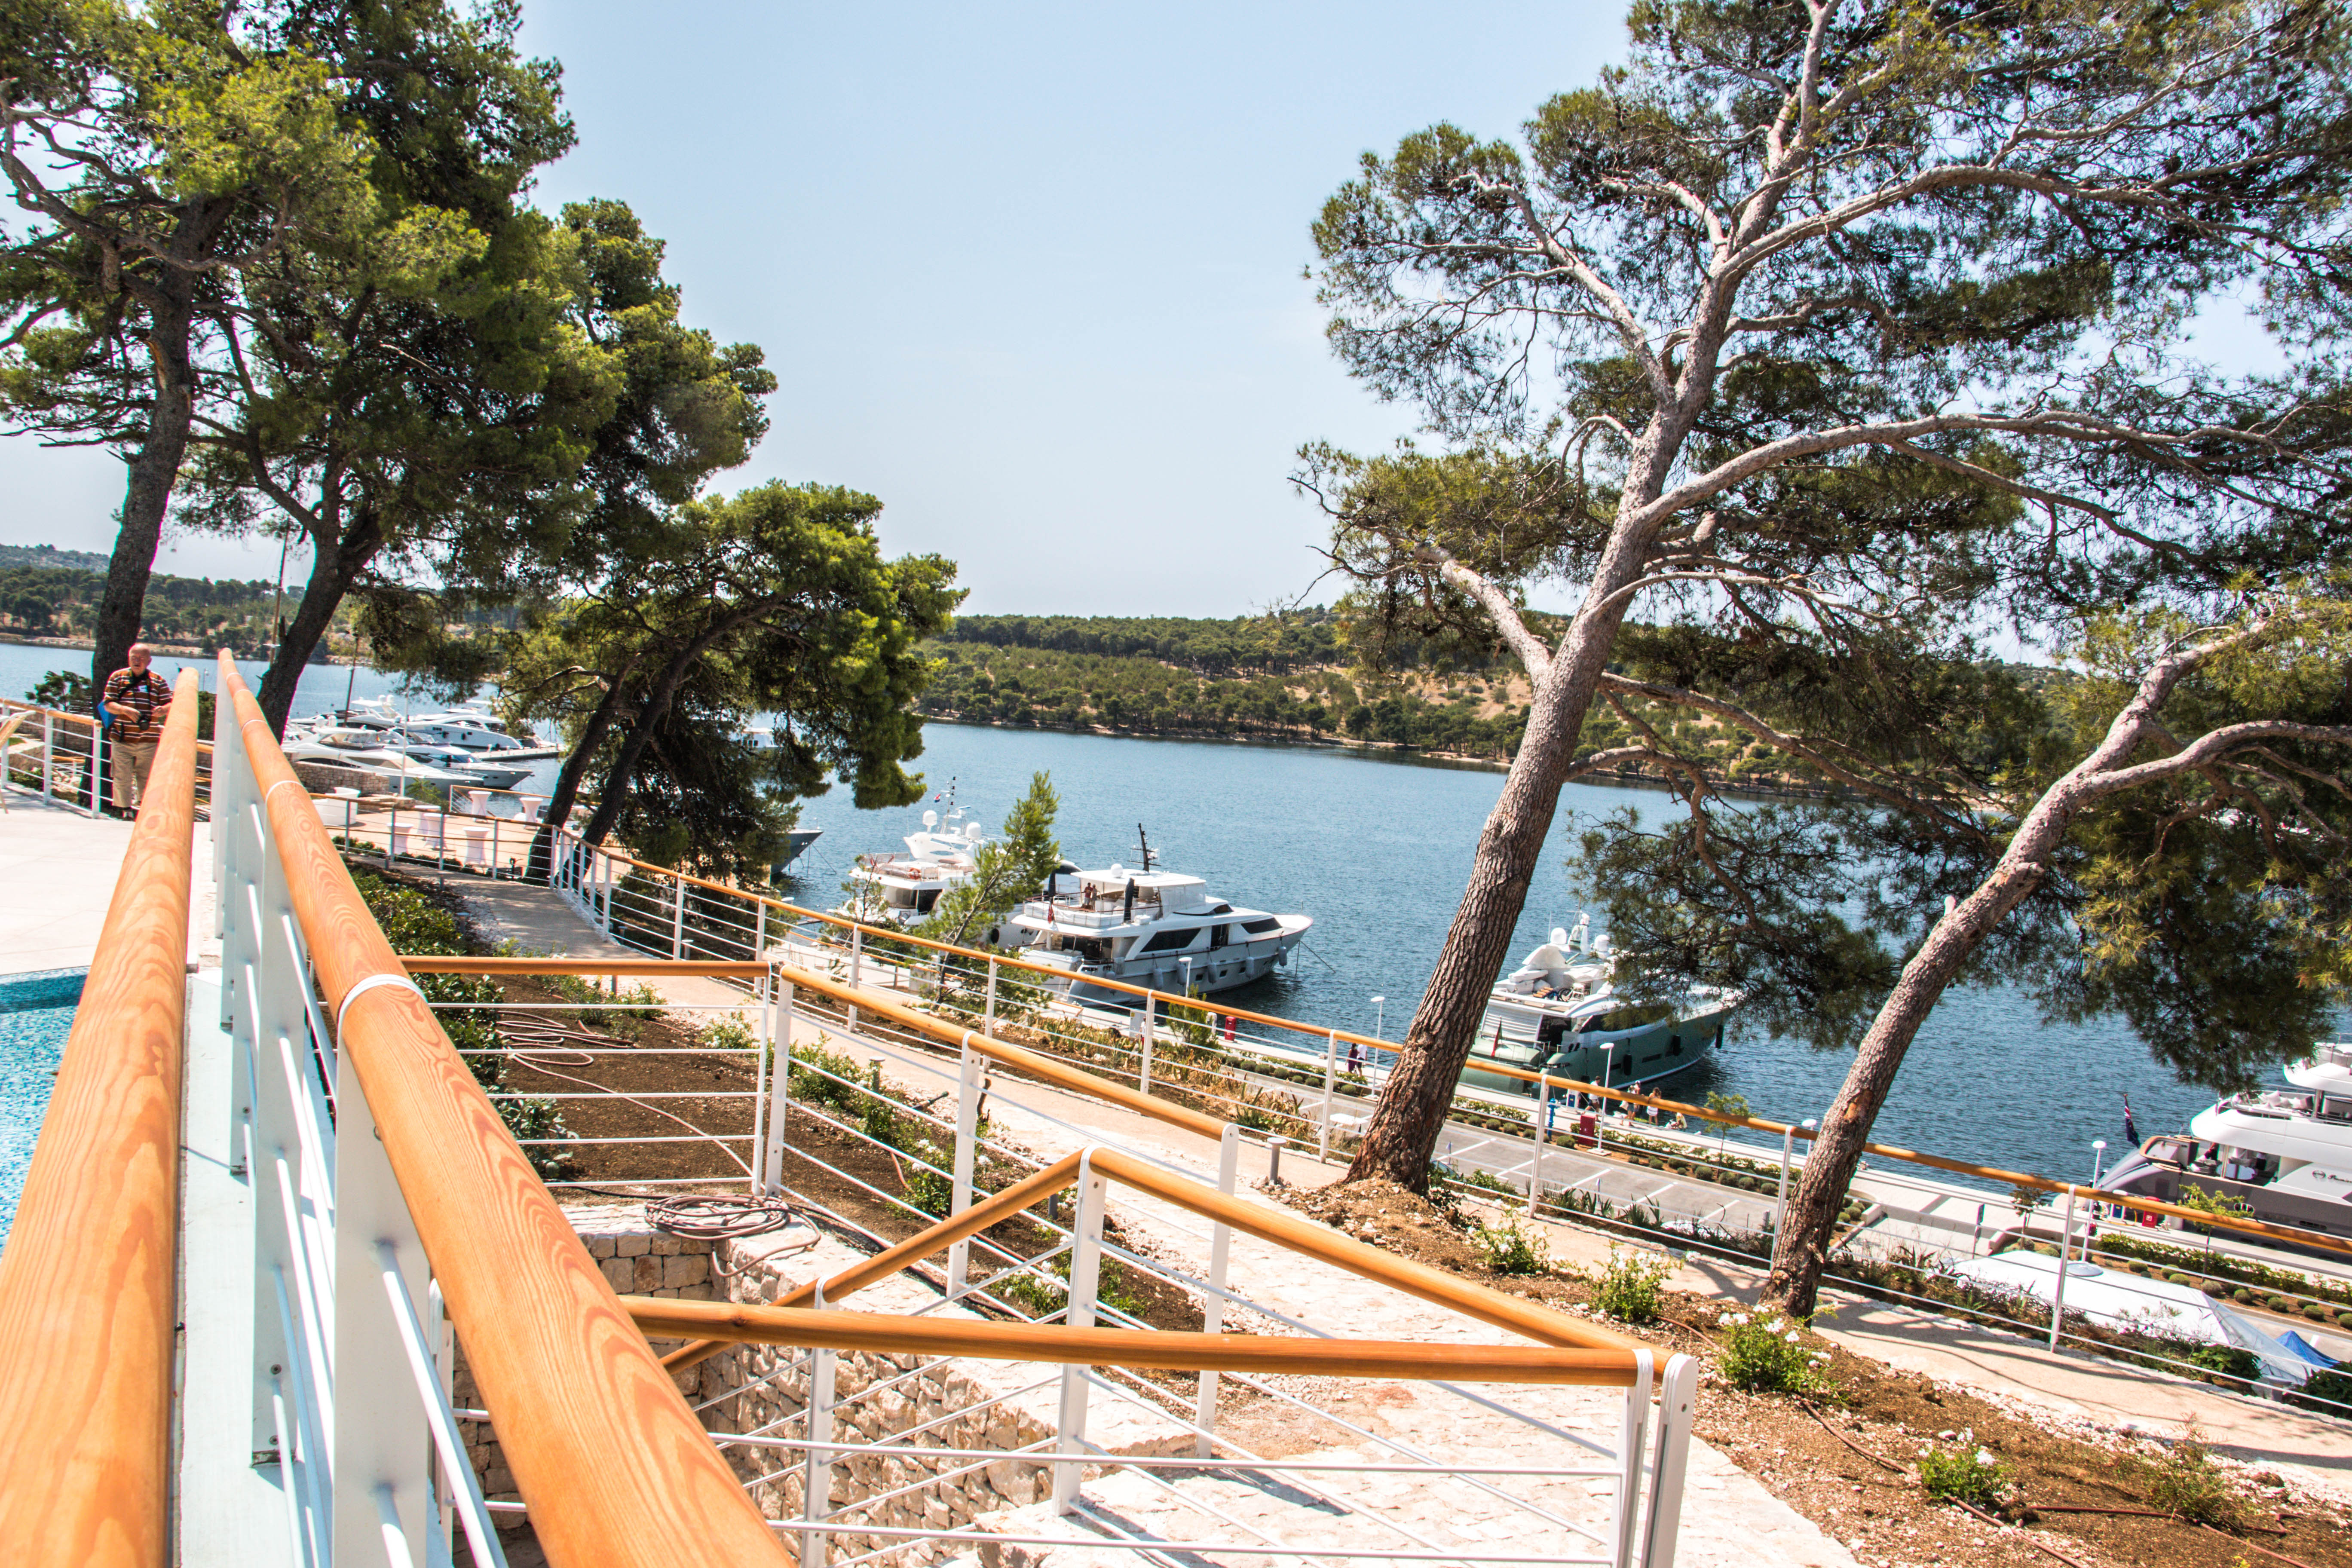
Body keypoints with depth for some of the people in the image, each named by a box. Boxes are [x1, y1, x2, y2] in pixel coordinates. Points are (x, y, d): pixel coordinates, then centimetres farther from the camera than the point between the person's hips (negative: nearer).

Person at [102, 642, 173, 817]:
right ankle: (123, 809, 9)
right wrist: (126, 710, -17)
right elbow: (108, 704, 2)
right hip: (123, 739, -1)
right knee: (122, 777, -1)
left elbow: (170, 704, 7)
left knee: (147, 777, 6)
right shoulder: (118, 677, 6)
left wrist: (164, 709, -17)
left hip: (149, 741, 1)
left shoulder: (157, 681, 9)